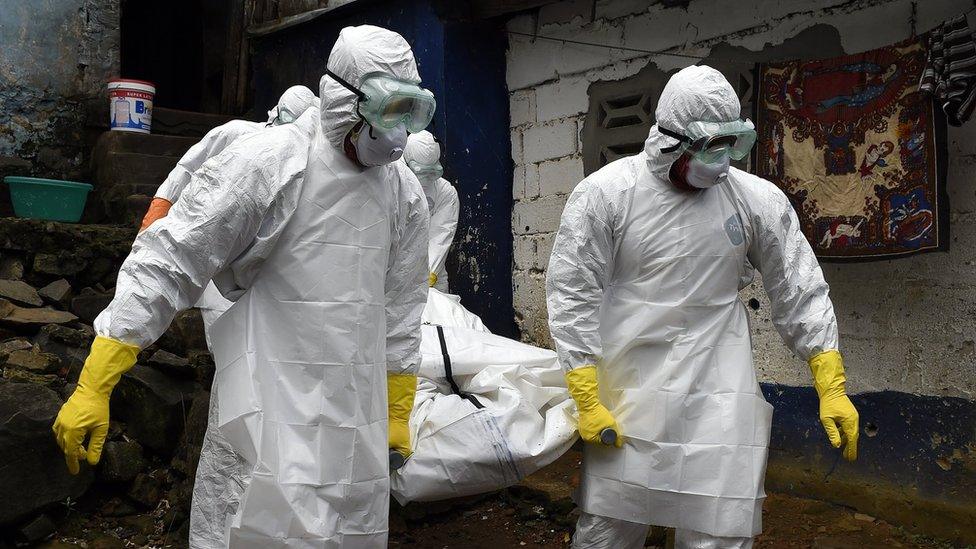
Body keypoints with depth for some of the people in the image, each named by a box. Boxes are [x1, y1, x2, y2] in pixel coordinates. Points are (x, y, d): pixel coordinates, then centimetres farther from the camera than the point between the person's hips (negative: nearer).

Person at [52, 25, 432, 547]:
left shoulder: (406, 193, 7)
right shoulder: (267, 163, -12)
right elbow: (167, 265, -12)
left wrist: (398, 414, 20)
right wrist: (93, 387, -15)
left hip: (358, 419, 6)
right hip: (271, 409, -5)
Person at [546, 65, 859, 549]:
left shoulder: (758, 200, -1)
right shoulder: (604, 194, -7)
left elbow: (799, 292, 7)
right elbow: (572, 296, -7)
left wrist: (831, 388, 4)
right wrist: (587, 401, -9)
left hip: (721, 397, 2)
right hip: (628, 395, -1)